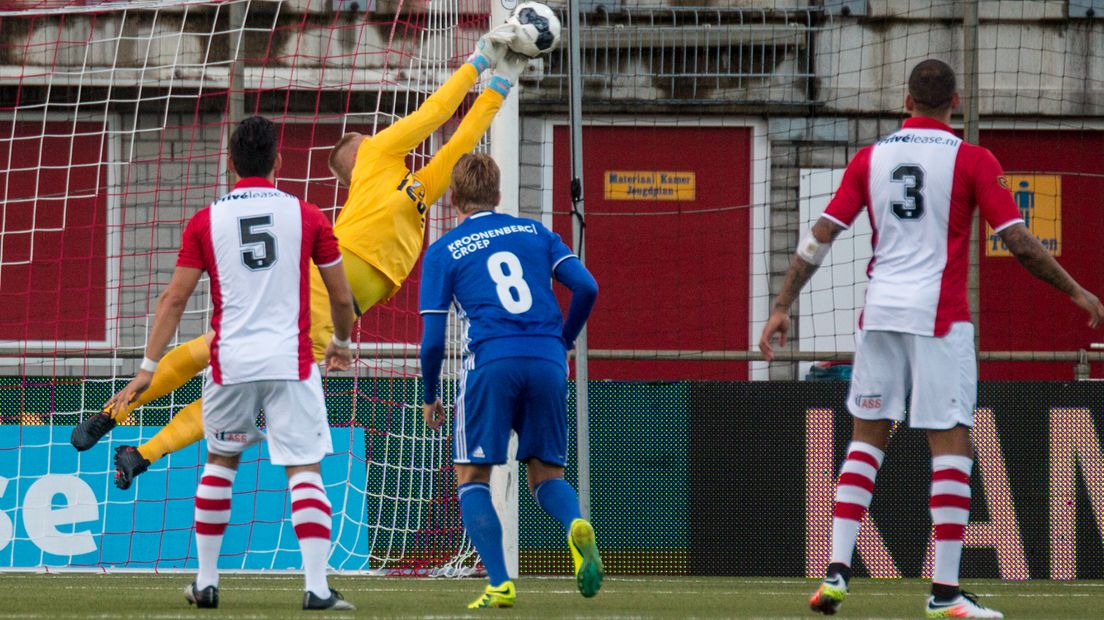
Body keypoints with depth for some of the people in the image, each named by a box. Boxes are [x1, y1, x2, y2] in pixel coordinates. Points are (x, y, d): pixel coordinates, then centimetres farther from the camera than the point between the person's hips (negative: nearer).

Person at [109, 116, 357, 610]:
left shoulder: (205, 222, 2)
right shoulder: (306, 216, 1)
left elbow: (174, 299, 2)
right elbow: (342, 295, 9)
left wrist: (148, 367, 7)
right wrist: (341, 342, 28)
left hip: (230, 363, 2)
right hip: (291, 361, -2)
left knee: (220, 463, 20)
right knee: (305, 471, -2)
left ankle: (206, 582, 21)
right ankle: (317, 587, -13)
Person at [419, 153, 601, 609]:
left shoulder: (443, 251, 9)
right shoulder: (535, 233, 17)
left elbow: (433, 337, 4)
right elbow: (586, 287, 7)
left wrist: (429, 396, 18)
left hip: (491, 363, -3)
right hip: (547, 362, 3)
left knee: (472, 477, 9)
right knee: (545, 474, 15)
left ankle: (500, 584, -6)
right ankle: (576, 525, -20)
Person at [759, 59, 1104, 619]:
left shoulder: (870, 159, 7)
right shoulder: (972, 160, -3)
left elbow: (820, 237, 3)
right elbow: (1019, 243, -7)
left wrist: (782, 308, 7)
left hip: (879, 314, 4)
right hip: (940, 315, -4)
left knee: (866, 439, 13)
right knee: (951, 444, -1)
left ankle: (837, 570, 2)